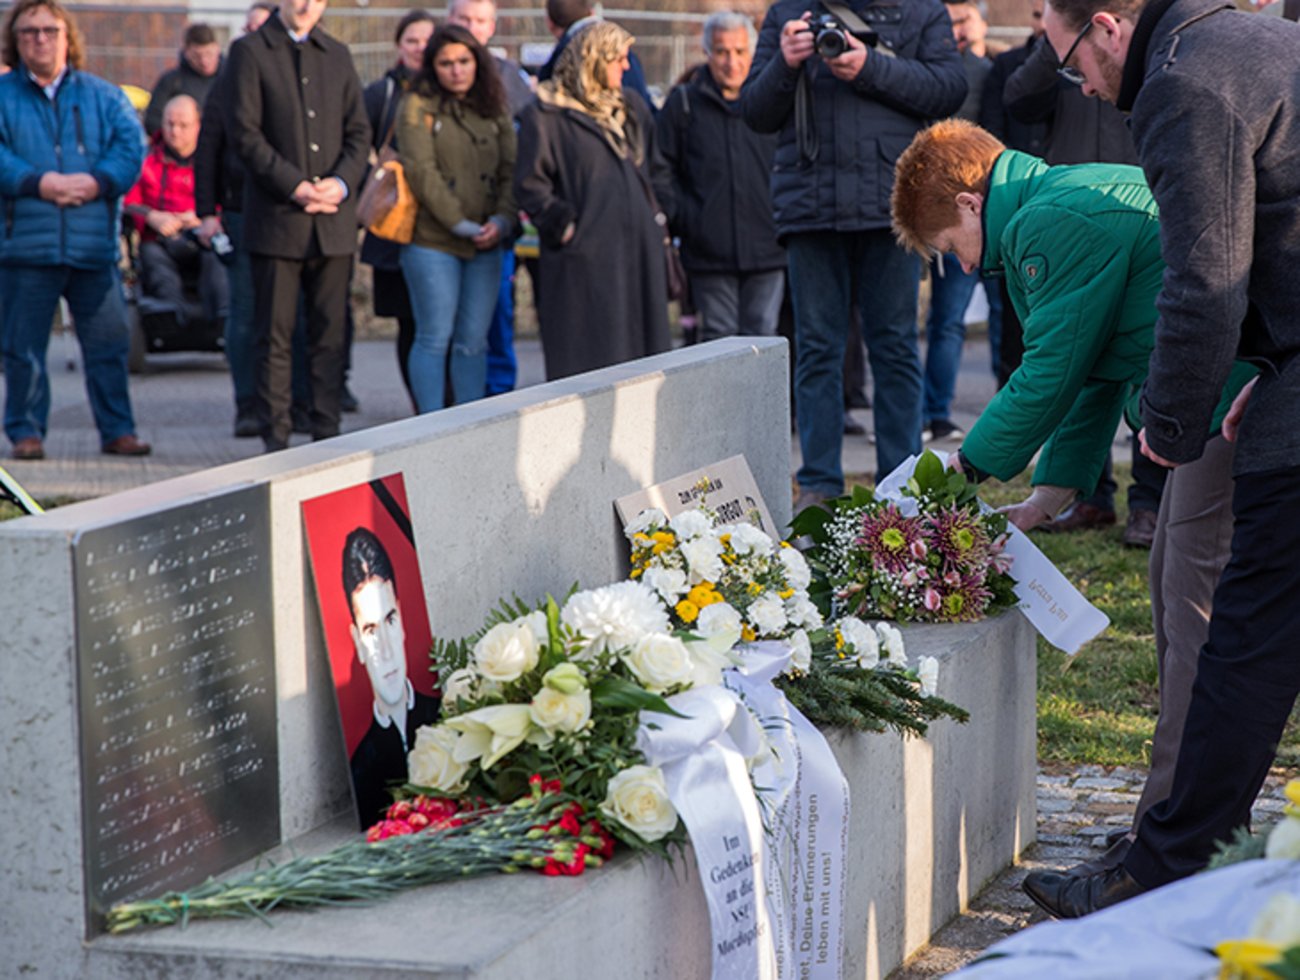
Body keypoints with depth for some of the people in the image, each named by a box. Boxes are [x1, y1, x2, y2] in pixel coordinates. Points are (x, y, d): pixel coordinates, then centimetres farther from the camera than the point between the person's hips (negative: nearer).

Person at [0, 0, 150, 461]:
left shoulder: (103, 96, 12)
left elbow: (130, 145, 0)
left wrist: (97, 181, -16)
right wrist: (38, 182, -20)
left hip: (94, 244, 1)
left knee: (109, 340, 2)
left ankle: (117, 429, 10)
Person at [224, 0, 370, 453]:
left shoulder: (337, 55, 15)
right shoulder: (249, 51, 1)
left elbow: (359, 131, 12)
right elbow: (245, 132, -6)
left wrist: (342, 182, -6)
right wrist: (295, 186, -13)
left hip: (334, 219, 4)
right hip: (276, 217, -4)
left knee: (330, 333, 4)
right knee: (275, 335, -1)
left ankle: (327, 432, 9)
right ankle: (276, 436, 4)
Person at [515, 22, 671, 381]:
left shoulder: (631, 107, 17)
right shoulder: (545, 116, -4)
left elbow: (657, 169, 24)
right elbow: (530, 187, -6)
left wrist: (656, 214, 11)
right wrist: (565, 226, -11)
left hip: (640, 252, 6)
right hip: (584, 258, -6)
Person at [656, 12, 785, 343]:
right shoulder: (684, 102, 6)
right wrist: (679, 216, -3)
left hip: (766, 250, 1)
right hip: (709, 251, -1)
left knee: (763, 337, 1)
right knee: (718, 338, 2)